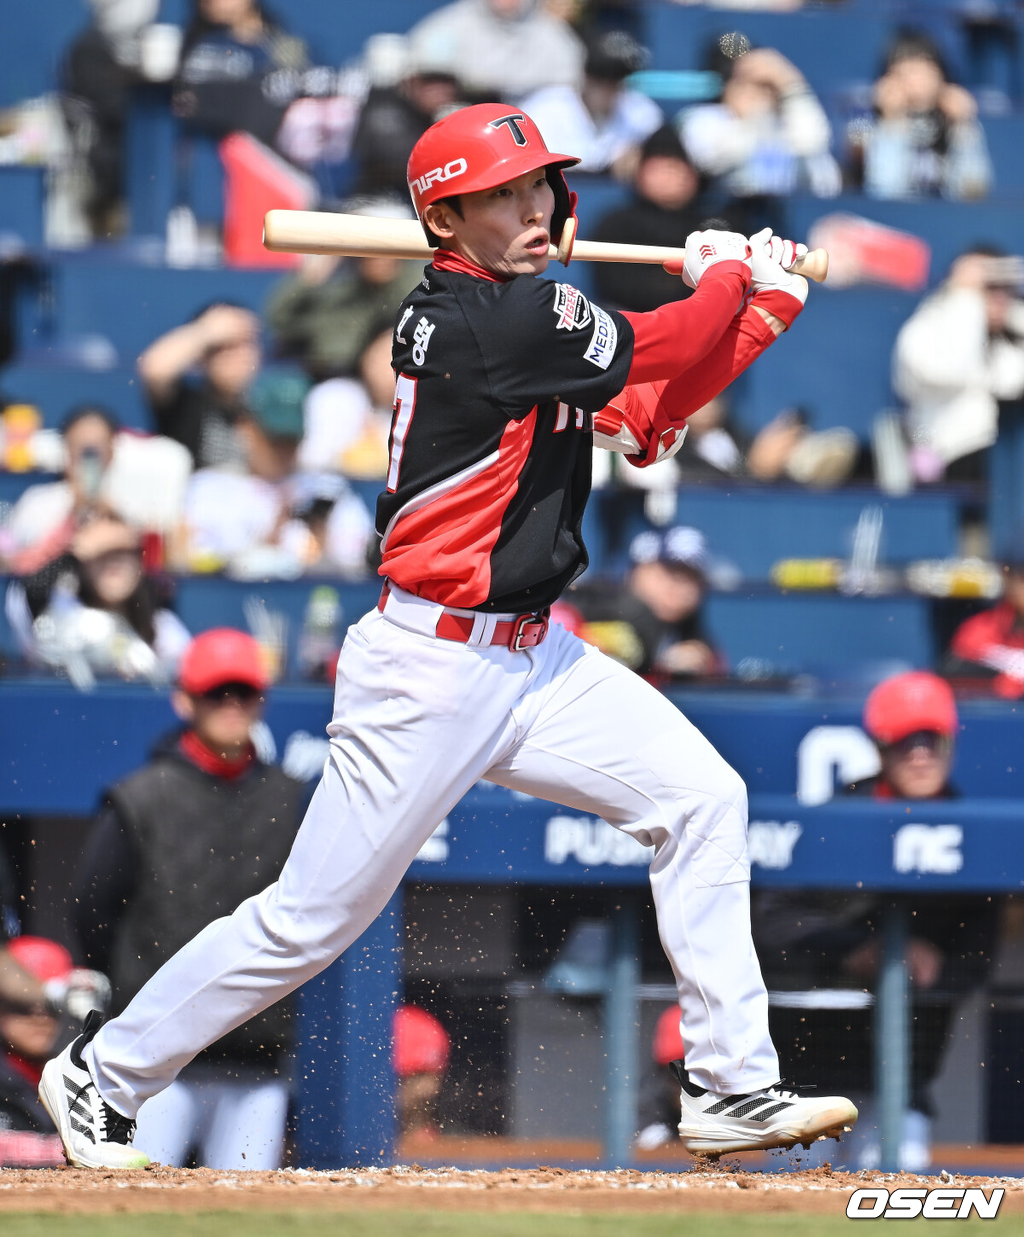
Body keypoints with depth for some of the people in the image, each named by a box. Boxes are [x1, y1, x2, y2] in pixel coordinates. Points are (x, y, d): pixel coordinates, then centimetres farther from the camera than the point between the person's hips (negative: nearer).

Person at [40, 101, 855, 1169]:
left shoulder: (504, 311, 10)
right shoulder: (494, 318, -19)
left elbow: (644, 424, 11)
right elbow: (666, 354, -16)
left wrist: (765, 306, 4)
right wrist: (729, 276, 5)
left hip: (532, 660, 9)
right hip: (431, 671, -9)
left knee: (702, 798, -1)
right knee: (314, 918, -2)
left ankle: (731, 1086, 1)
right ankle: (102, 1075, 15)